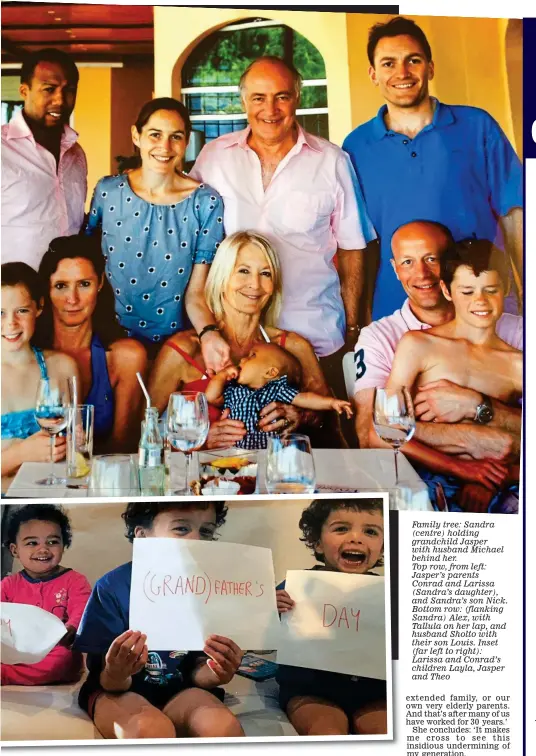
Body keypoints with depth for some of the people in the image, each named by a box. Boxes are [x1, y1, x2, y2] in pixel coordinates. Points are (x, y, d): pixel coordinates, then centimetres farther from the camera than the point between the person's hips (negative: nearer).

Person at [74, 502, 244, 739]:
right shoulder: (113, 587, -15)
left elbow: (196, 671, -2)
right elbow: (107, 682, -11)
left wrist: (214, 672, -27)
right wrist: (115, 674, -37)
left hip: (177, 690, 2)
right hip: (118, 691, -2)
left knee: (224, 726, -30)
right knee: (154, 729, -35)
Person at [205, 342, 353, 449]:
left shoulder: (277, 390, 11)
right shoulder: (232, 390, 20)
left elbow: (304, 398, 1)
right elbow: (211, 396, 9)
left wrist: (331, 402, -12)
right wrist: (223, 374, 17)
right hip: (236, 452, 2)